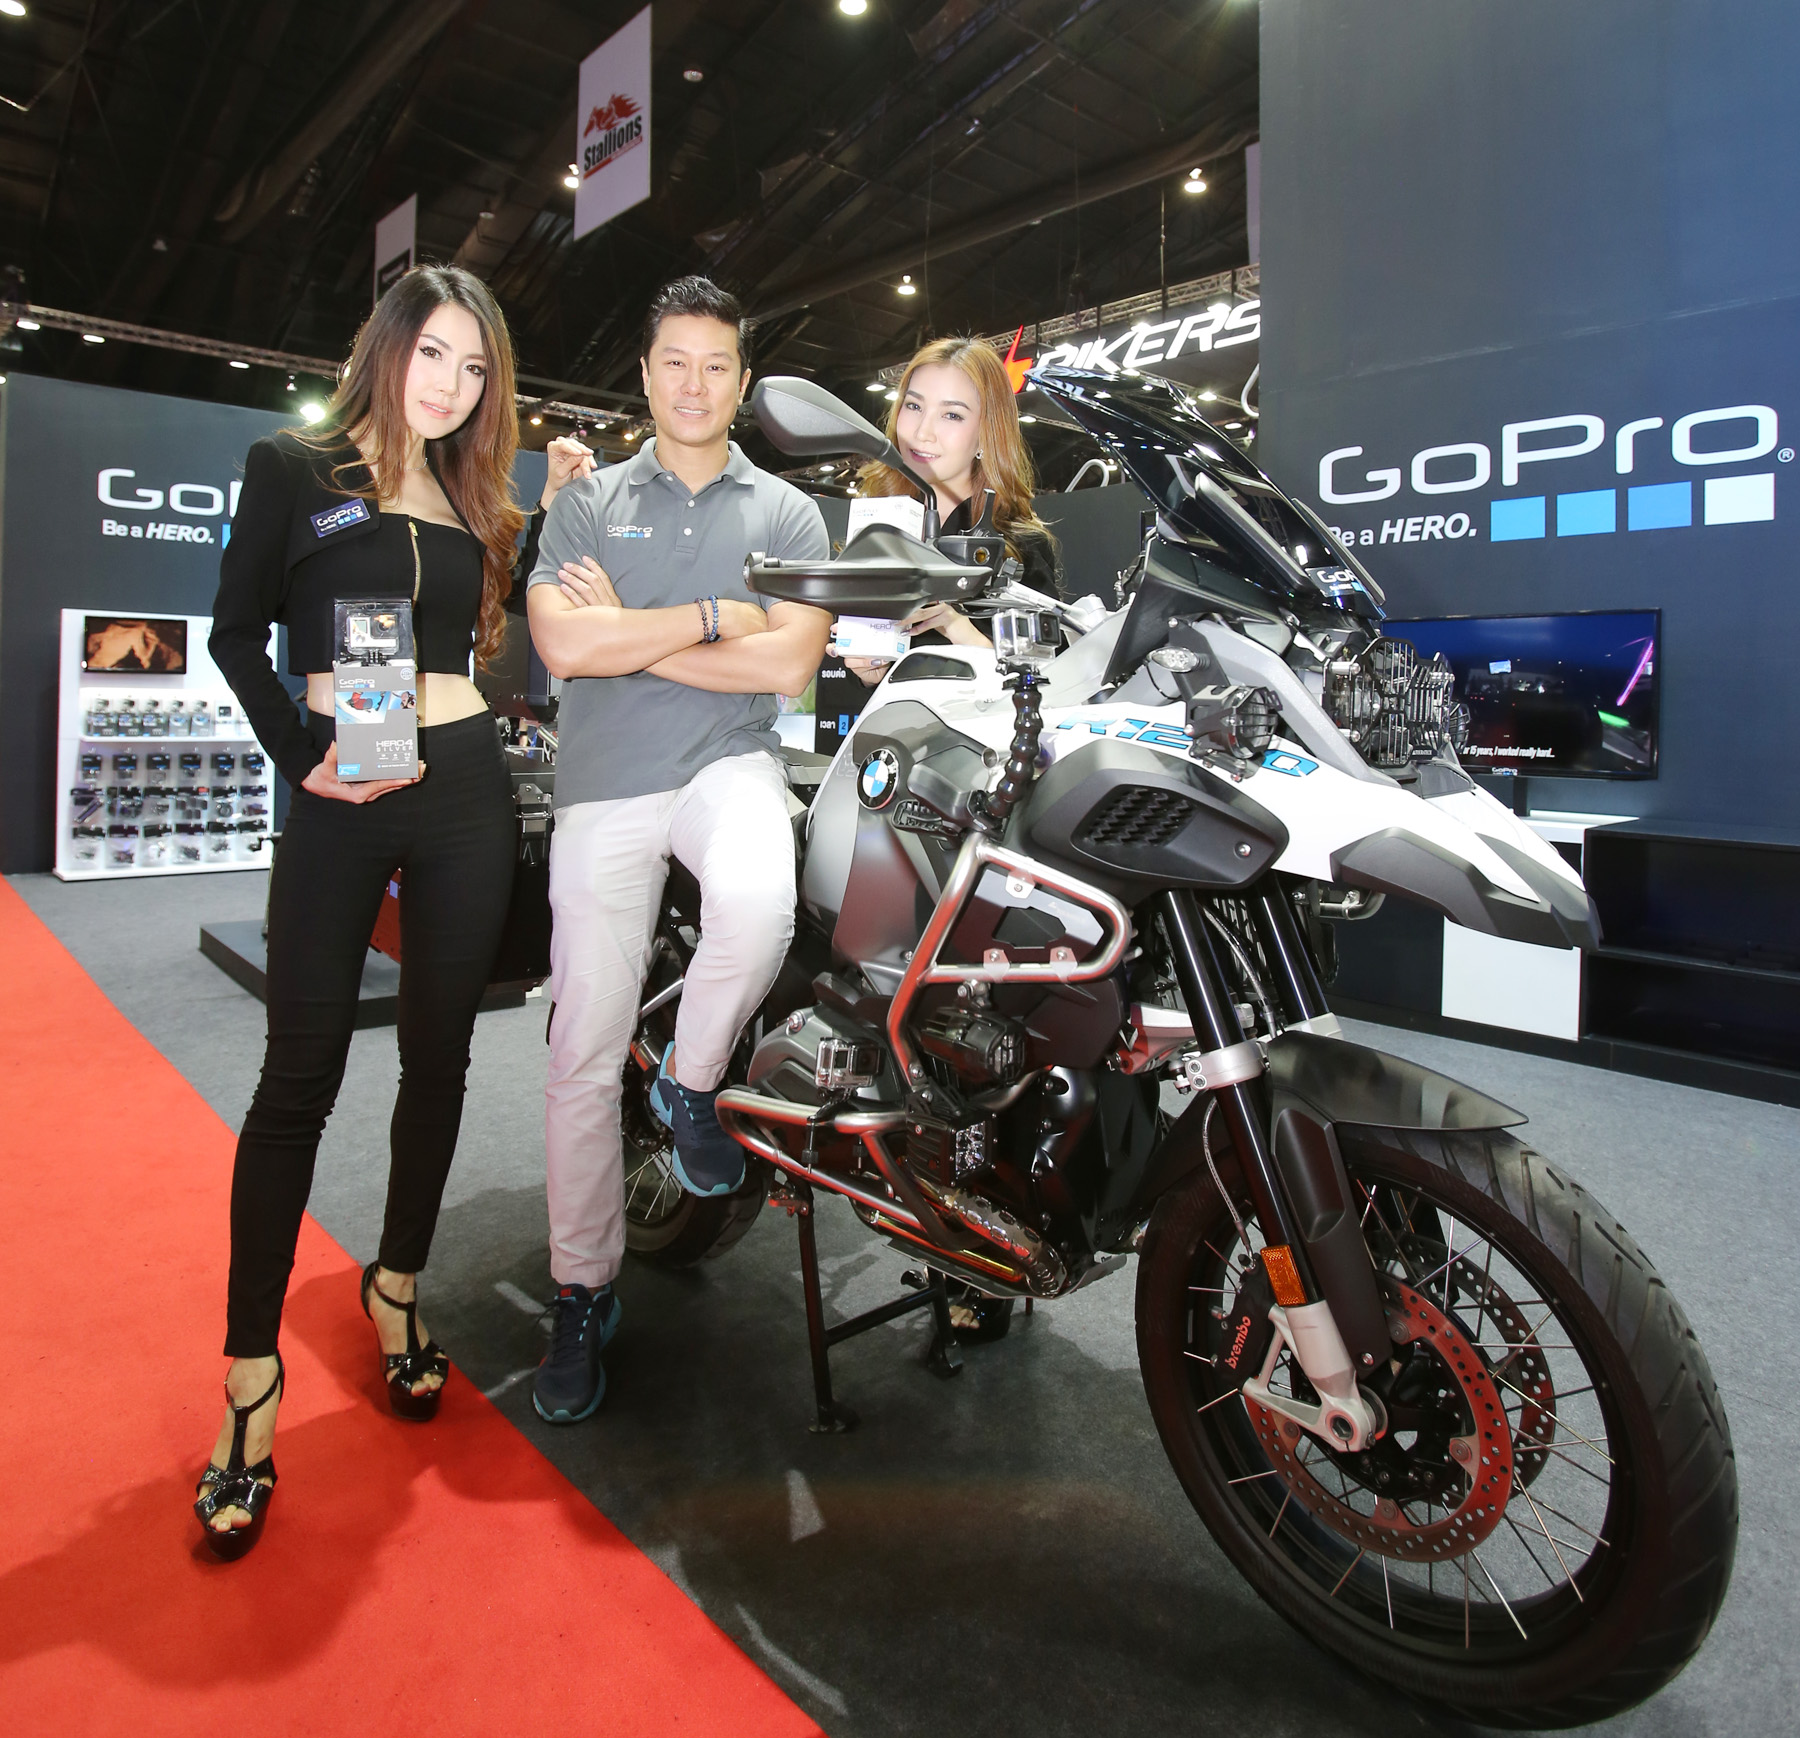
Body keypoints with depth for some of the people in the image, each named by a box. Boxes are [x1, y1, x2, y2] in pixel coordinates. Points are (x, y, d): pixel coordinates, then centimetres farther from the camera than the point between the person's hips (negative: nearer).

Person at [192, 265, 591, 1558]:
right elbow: (237, 631, 1)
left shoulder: (474, 499, 17)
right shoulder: (294, 469, 6)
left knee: (439, 1056, 9)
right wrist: (304, 756, -11)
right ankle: (252, 1375, 8)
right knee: (301, 1075, -3)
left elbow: (501, 636, 14)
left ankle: (398, 1286, 28)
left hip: (468, 792, 4)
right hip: (341, 802, -4)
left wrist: (555, 520, 11)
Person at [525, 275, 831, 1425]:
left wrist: (628, 632, -6)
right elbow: (563, 644, -6)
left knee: (758, 909, -36)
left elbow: (790, 662, -6)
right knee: (585, 1053, 1)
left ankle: (694, 1083, -3)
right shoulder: (587, 502, 11)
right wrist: (714, 617, -7)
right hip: (605, 785, 1)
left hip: (729, 765, -1)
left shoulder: (787, 512, 10)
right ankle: (584, 1293, 18)